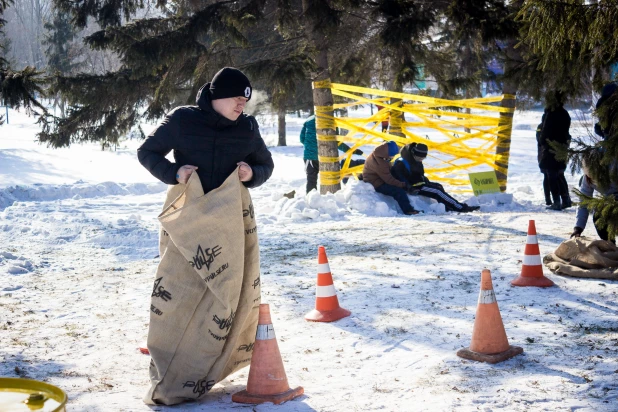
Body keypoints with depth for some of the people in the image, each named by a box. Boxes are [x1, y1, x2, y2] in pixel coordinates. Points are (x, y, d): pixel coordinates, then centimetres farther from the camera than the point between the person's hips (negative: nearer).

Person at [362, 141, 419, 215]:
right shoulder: (380, 163, -31)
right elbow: (388, 179, -26)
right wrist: (404, 185, -21)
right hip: (376, 184, -11)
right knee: (399, 191, -23)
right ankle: (408, 210, -16)